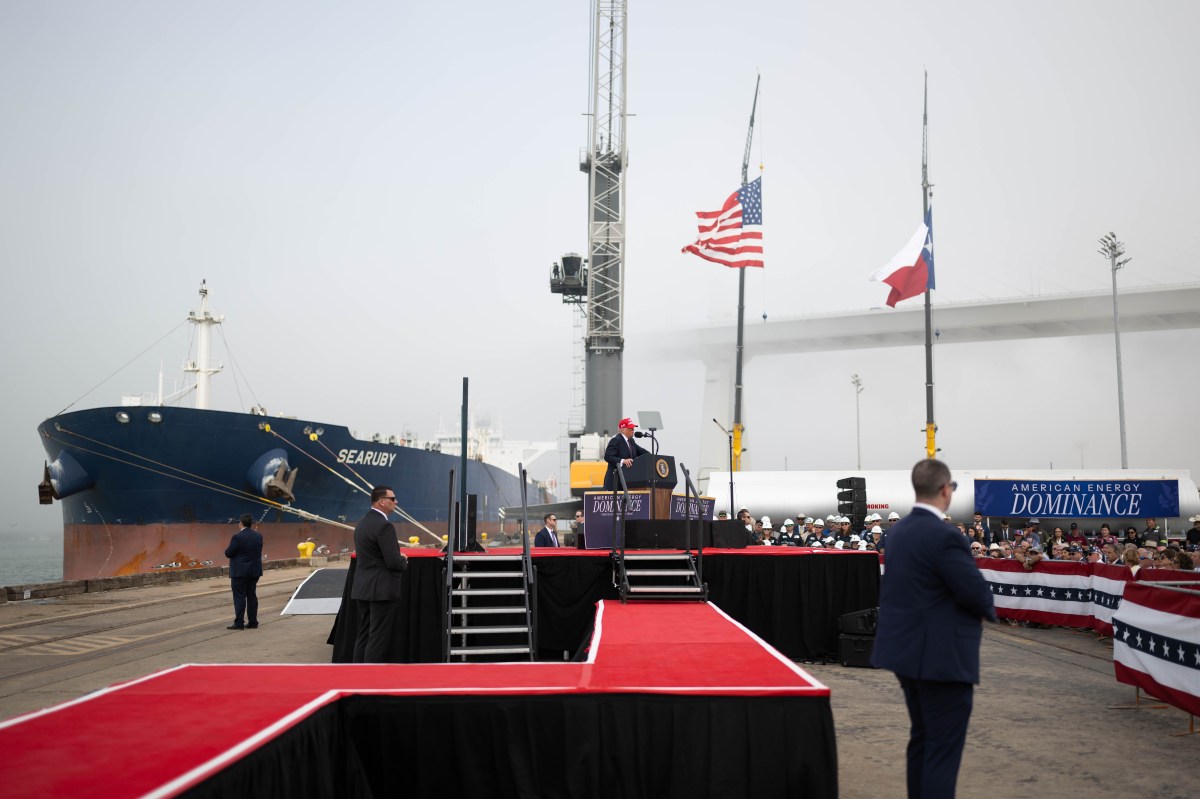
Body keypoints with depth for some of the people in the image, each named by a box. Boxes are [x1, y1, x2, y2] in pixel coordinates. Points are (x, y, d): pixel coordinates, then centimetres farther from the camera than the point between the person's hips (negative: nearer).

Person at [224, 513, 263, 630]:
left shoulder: (238, 537, -16)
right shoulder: (258, 536, 4)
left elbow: (228, 553, -12)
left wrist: (228, 549, 8)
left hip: (240, 572, -6)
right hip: (254, 571, 6)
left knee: (239, 596, -2)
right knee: (252, 596, 11)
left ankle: (239, 623, -2)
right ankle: (253, 622, 13)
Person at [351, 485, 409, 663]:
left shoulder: (361, 523, 11)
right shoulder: (384, 526, -18)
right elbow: (394, 563, -22)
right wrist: (403, 561, 1)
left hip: (361, 588, 9)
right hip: (381, 589, -9)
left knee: (363, 635, 14)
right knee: (378, 638, -3)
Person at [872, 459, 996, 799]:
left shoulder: (898, 530, 7)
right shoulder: (944, 535, -21)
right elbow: (977, 593, -21)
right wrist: (989, 610, 3)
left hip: (907, 648, 9)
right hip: (942, 655, -9)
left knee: (922, 739, 19)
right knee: (943, 748, -1)